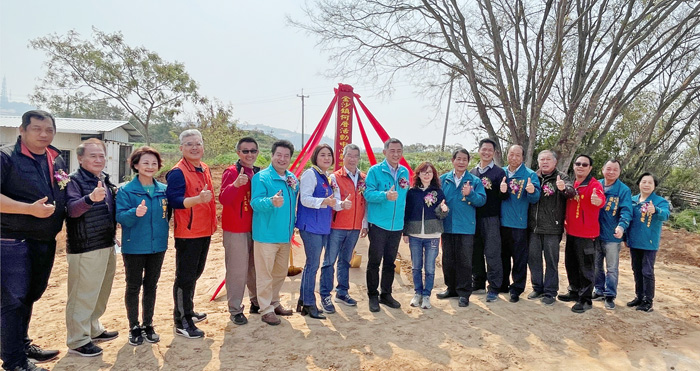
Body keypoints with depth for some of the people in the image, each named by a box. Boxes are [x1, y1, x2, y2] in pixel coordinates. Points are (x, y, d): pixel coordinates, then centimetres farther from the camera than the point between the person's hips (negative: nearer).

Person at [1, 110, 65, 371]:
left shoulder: (57, 160, 11)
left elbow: (63, 197, 23)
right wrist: (30, 208, -26)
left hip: (46, 242, 7)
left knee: (30, 297, 20)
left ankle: (22, 345, 36)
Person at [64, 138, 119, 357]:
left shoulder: (105, 180, 12)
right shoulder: (75, 180, -12)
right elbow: (72, 209, -29)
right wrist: (91, 198, -46)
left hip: (107, 246, 8)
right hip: (85, 248, -8)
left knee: (101, 293, 19)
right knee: (82, 295, 1)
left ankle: (93, 330, 36)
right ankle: (77, 340, 14)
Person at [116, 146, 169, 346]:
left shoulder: (163, 190, 1)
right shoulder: (126, 190, -8)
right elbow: (120, 216, -17)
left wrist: (164, 234, -1)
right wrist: (135, 213, -34)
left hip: (157, 246, 3)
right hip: (134, 247, -3)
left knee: (151, 285, 14)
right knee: (133, 286, 8)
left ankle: (148, 325, 28)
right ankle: (134, 327, 23)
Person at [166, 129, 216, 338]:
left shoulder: (205, 169, 11)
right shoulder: (178, 172, -14)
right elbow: (174, 200, -25)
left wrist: (212, 222, 19)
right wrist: (198, 199, -39)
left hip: (204, 231, 9)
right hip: (187, 233, -8)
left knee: (195, 274, 20)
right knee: (184, 277, 0)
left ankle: (188, 311, 37)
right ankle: (182, 322, 10)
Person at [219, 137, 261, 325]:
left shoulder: (259, 173, 10)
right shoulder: (231, 172, -9)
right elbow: (223, 199, -20)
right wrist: (236, 184, -38)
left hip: (256, 228, 6)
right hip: (236, 230, -6)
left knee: (256, 267, 16)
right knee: (237, 270, -2)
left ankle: (256, 302, 31)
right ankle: (235, 310, 11)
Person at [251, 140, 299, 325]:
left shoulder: (292, 178, 11)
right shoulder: (261, 177, -10)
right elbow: (255, 202, -23)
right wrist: (271, 201, -39)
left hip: (285, 234, 7)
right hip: (266, 234, -7)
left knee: (280, 272, 18)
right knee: (265, 274, 1)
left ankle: (274, 302, 34)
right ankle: (266, 309, 13)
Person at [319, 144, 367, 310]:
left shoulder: (364, 178, 8)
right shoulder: (335, 177, -5)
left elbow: (365, 202, 12)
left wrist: (365, 224, 11)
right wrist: (341, 205, -36)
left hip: (355, 228, 4)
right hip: (337, 226, -4)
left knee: (345, 260, 15)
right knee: (329, 260, 1)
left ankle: (342, 293, 27)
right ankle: (325, 296, 9)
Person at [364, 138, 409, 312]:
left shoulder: (405, 172, 10)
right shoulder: (375, 170, -6)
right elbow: (368, 193, -14)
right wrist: (385, 195, -31)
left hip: (397, 225, 5)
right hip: (378, 224, -5)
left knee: (390, 261, 13)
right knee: (375, 260, 2)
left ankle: (386, 294, 26)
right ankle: (373, 296, 15)